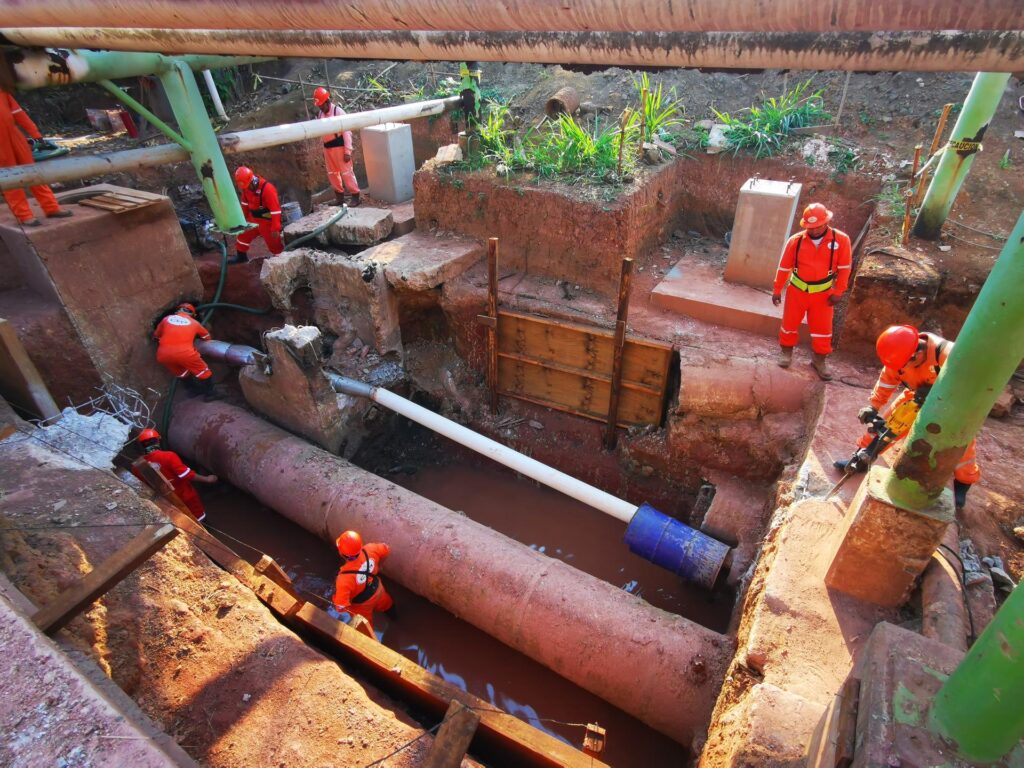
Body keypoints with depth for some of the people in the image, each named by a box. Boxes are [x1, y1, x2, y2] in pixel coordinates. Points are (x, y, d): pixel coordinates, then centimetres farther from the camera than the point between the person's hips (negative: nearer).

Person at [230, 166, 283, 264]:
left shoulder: (267, 189, -29)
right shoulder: (246, 187, -5)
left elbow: (275, 210, -27)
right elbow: (245, 202, 13)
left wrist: (276, 228, -25)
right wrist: (244, 217, 20)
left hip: (267, 221, -7)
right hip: (253, 218, 7)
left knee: (274, 243, 3)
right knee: (243, 235, 15)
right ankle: (241, 256, 32)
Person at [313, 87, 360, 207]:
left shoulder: (338, 111, -12)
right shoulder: (321, 113, 9)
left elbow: (346, 132, -14)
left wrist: (348, 151, -18)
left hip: (339, 146, -7)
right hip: (327, 147, 8)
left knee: (346, 172, -6)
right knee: (332, 173, 12)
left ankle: (355, 196, 1)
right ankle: (340, 197, 22)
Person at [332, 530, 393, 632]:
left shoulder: (344, 577, -45)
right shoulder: (370, 550, -33)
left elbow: (340, 606, -38)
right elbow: (386, 550, -11)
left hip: (362, 604, -5)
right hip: (377, 589, 5)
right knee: (386, 604, 40)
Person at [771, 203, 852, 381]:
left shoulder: (841, 240, -12)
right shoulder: (796, 241, -11)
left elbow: (844, 268, -5)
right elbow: (784, 267, -3)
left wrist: (838, 292, -6)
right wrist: (777, 290, 1)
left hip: (823, 293, 0)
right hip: (797, 290, 0)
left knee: (823, 328, 8)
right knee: (790, 322, 13)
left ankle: (820, 359, 25)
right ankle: (786, 351, 35)